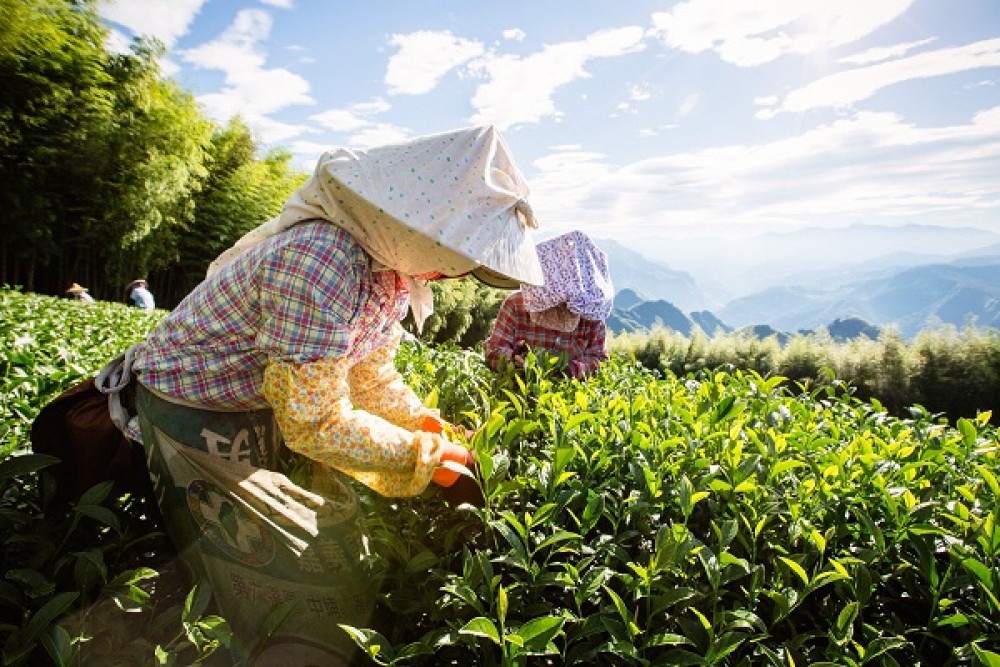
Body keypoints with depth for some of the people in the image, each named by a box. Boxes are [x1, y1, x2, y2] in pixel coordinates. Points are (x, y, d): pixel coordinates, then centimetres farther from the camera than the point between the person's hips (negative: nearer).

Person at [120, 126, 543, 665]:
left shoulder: (393, 265, -5)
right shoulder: (322, 260, -34)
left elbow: (370, 376, 7)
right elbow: (314, 421, -29)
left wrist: (424, 423, -7)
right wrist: (424, 456, -20)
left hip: (273, 413, 8)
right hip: (199, 417, -8)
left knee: (338, 529, 16)